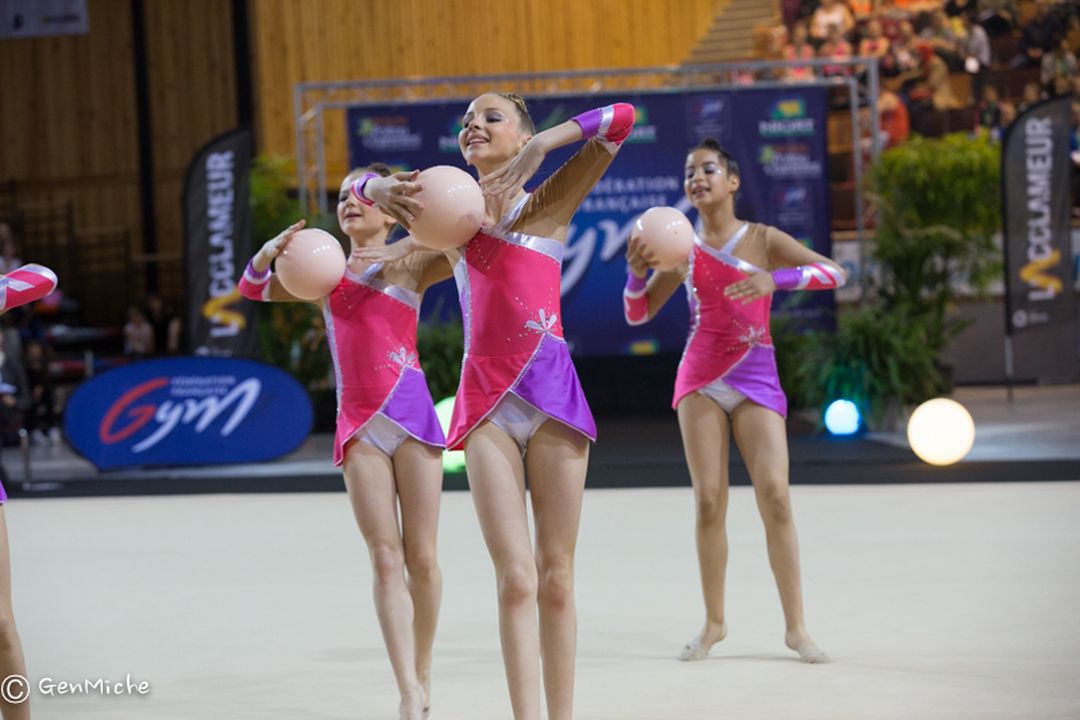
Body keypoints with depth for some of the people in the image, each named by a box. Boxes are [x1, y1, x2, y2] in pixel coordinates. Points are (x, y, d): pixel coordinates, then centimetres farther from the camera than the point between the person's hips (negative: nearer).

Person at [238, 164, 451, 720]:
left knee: (421, 556, 1)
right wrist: (270, 252, -6)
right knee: (385, 558, -5)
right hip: (357, 424, 2)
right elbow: (253, 289, 13)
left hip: (410, 414, -2)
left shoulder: (413, 264, 3)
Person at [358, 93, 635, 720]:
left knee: (556, 577, 4)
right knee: (516, 579, -9)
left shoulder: (548, 204, 6)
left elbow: (621, 119, -1)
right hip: (486, 398, 1)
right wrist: (397, 192, 0)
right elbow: (364, 191, 21)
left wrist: (539, 146, -7)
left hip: (551, 390, -1)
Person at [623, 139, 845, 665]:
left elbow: (834, 272, -12)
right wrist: (637, 272, -10)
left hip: (756, 379, -2)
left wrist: (775, 279, -27)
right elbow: (637, 314, 10)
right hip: (701, 379, 2)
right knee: (708, 500, -3)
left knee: (775, 494, -10)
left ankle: (795, 627, -2)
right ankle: (714, 622, 8)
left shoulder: (763, 239, -1)